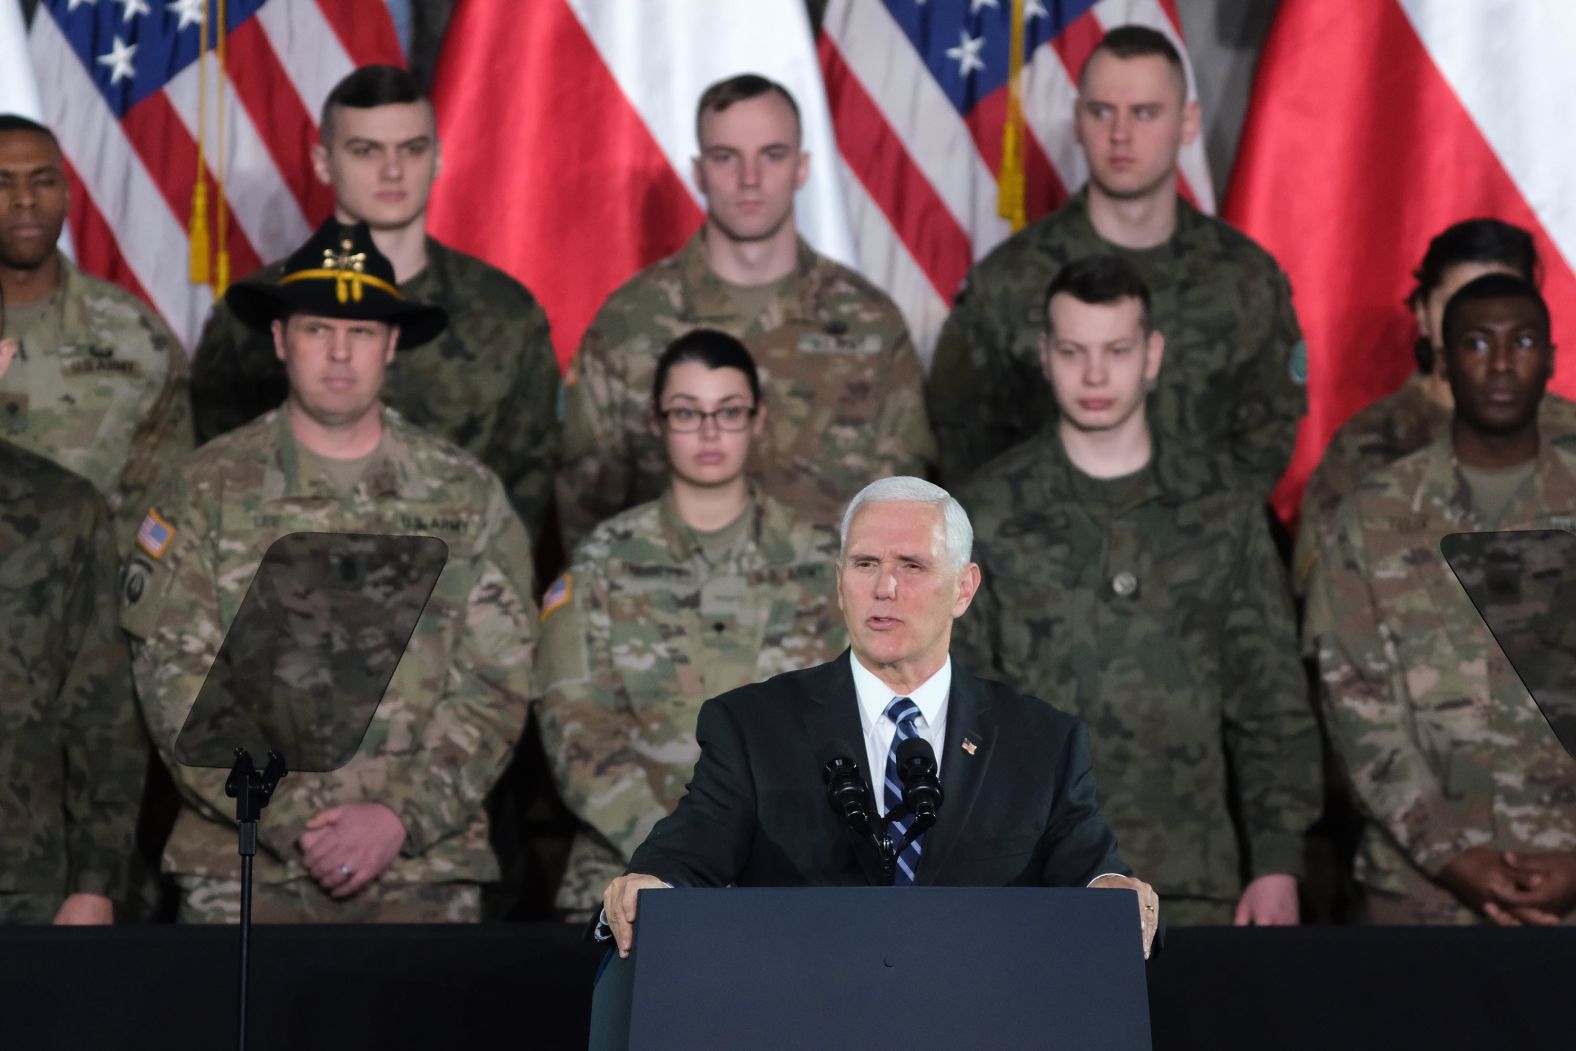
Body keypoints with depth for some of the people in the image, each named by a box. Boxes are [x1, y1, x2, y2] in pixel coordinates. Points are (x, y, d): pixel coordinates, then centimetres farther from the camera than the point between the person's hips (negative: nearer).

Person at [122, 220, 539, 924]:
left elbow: (497, 683, 4)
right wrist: (292, 821, -11)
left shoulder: (466, 496, 10)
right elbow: (176, 682, -1)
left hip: (426, 860, 1)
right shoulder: (206, 491, 6)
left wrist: (400, 816, -9)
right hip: (243, 863, -1)